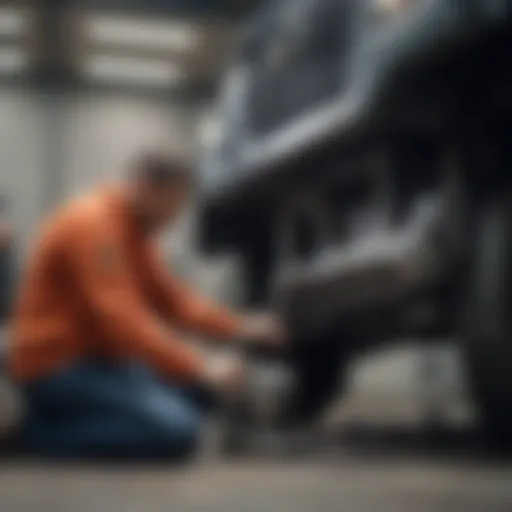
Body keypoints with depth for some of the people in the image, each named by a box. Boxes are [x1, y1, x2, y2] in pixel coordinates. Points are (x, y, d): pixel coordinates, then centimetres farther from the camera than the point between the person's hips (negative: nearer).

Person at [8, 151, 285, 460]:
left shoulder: (135, 227, 11)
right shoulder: (93, 225, -20)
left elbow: (172, 300, 16)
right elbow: (120, 319, -28)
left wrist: (239, 327, 3)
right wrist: (201, 367, -28)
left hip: (96, 356, 10)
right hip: (61, 366, -10)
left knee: (196, 391, 12)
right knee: (175, 430, -23)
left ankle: (83, 419, 8)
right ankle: (54, 430, -8)